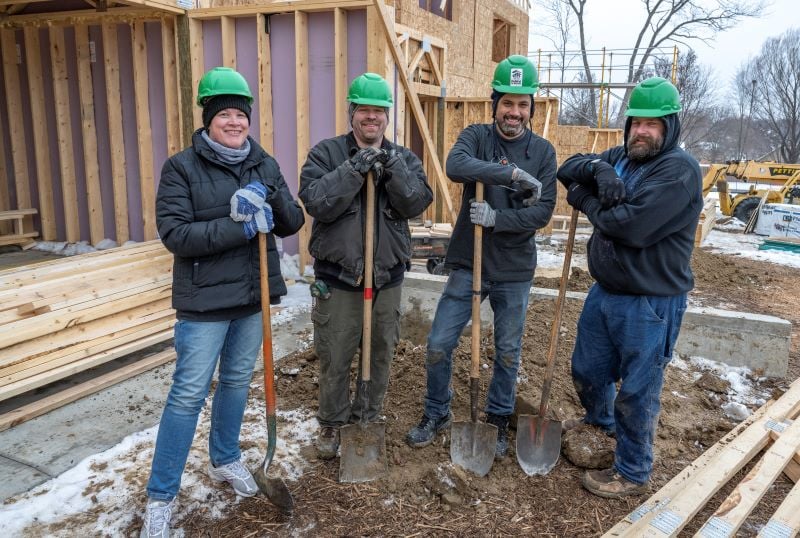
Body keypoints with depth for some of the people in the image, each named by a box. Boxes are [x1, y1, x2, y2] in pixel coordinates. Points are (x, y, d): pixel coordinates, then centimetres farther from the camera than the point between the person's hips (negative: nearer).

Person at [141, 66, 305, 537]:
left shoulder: (264, 164, 6)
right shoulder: (182, 167, -8)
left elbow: (293, 222, 3)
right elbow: (175, 234, -17)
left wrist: (269, 201, -17)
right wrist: (240, 228, -24)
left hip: (255, 293, 5)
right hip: (205, 299, -5)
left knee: (238, 380, 18)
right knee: (189, 394, 0)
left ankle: (225, 460, 39)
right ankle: (161, 496, 14)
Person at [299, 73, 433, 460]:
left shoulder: (404, 159, 6)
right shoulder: (326, 152, -2)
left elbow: (417, 202, -10)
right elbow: (316, 202, -18)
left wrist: (393, 169, -24)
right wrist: (355, 169, -25)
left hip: (387, 278, 3)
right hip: (337, 279, -2)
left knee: (380, 355, 15)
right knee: (334, 358, 7)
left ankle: (369, 418, 35)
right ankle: (331, 423, 28)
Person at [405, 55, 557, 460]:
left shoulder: (543, 151, 0)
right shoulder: (476, 135, -3)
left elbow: (543, 212, -9)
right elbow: (456, 166, -26)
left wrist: (496, 218, -23)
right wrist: (513, 173, -32)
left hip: (514, 271, 1)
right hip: (468, 264, 0)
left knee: (508, 353, 14)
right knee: (438, 345, 4)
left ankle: (498, 421, 35)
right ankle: (436, 414, 28)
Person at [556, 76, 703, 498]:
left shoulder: (679, 169, -17)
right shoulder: (620, 157, 8)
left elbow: (632, 225, -27)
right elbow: (568, 168, 3)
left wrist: (586, 200, -11)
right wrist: (597, 168, -18)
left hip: (650, 303, -8)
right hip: (605, 290, 8)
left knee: (637, 391, 4)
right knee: (587, 369, 23)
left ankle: (632, 473, 24)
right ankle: (600, 421, 53)